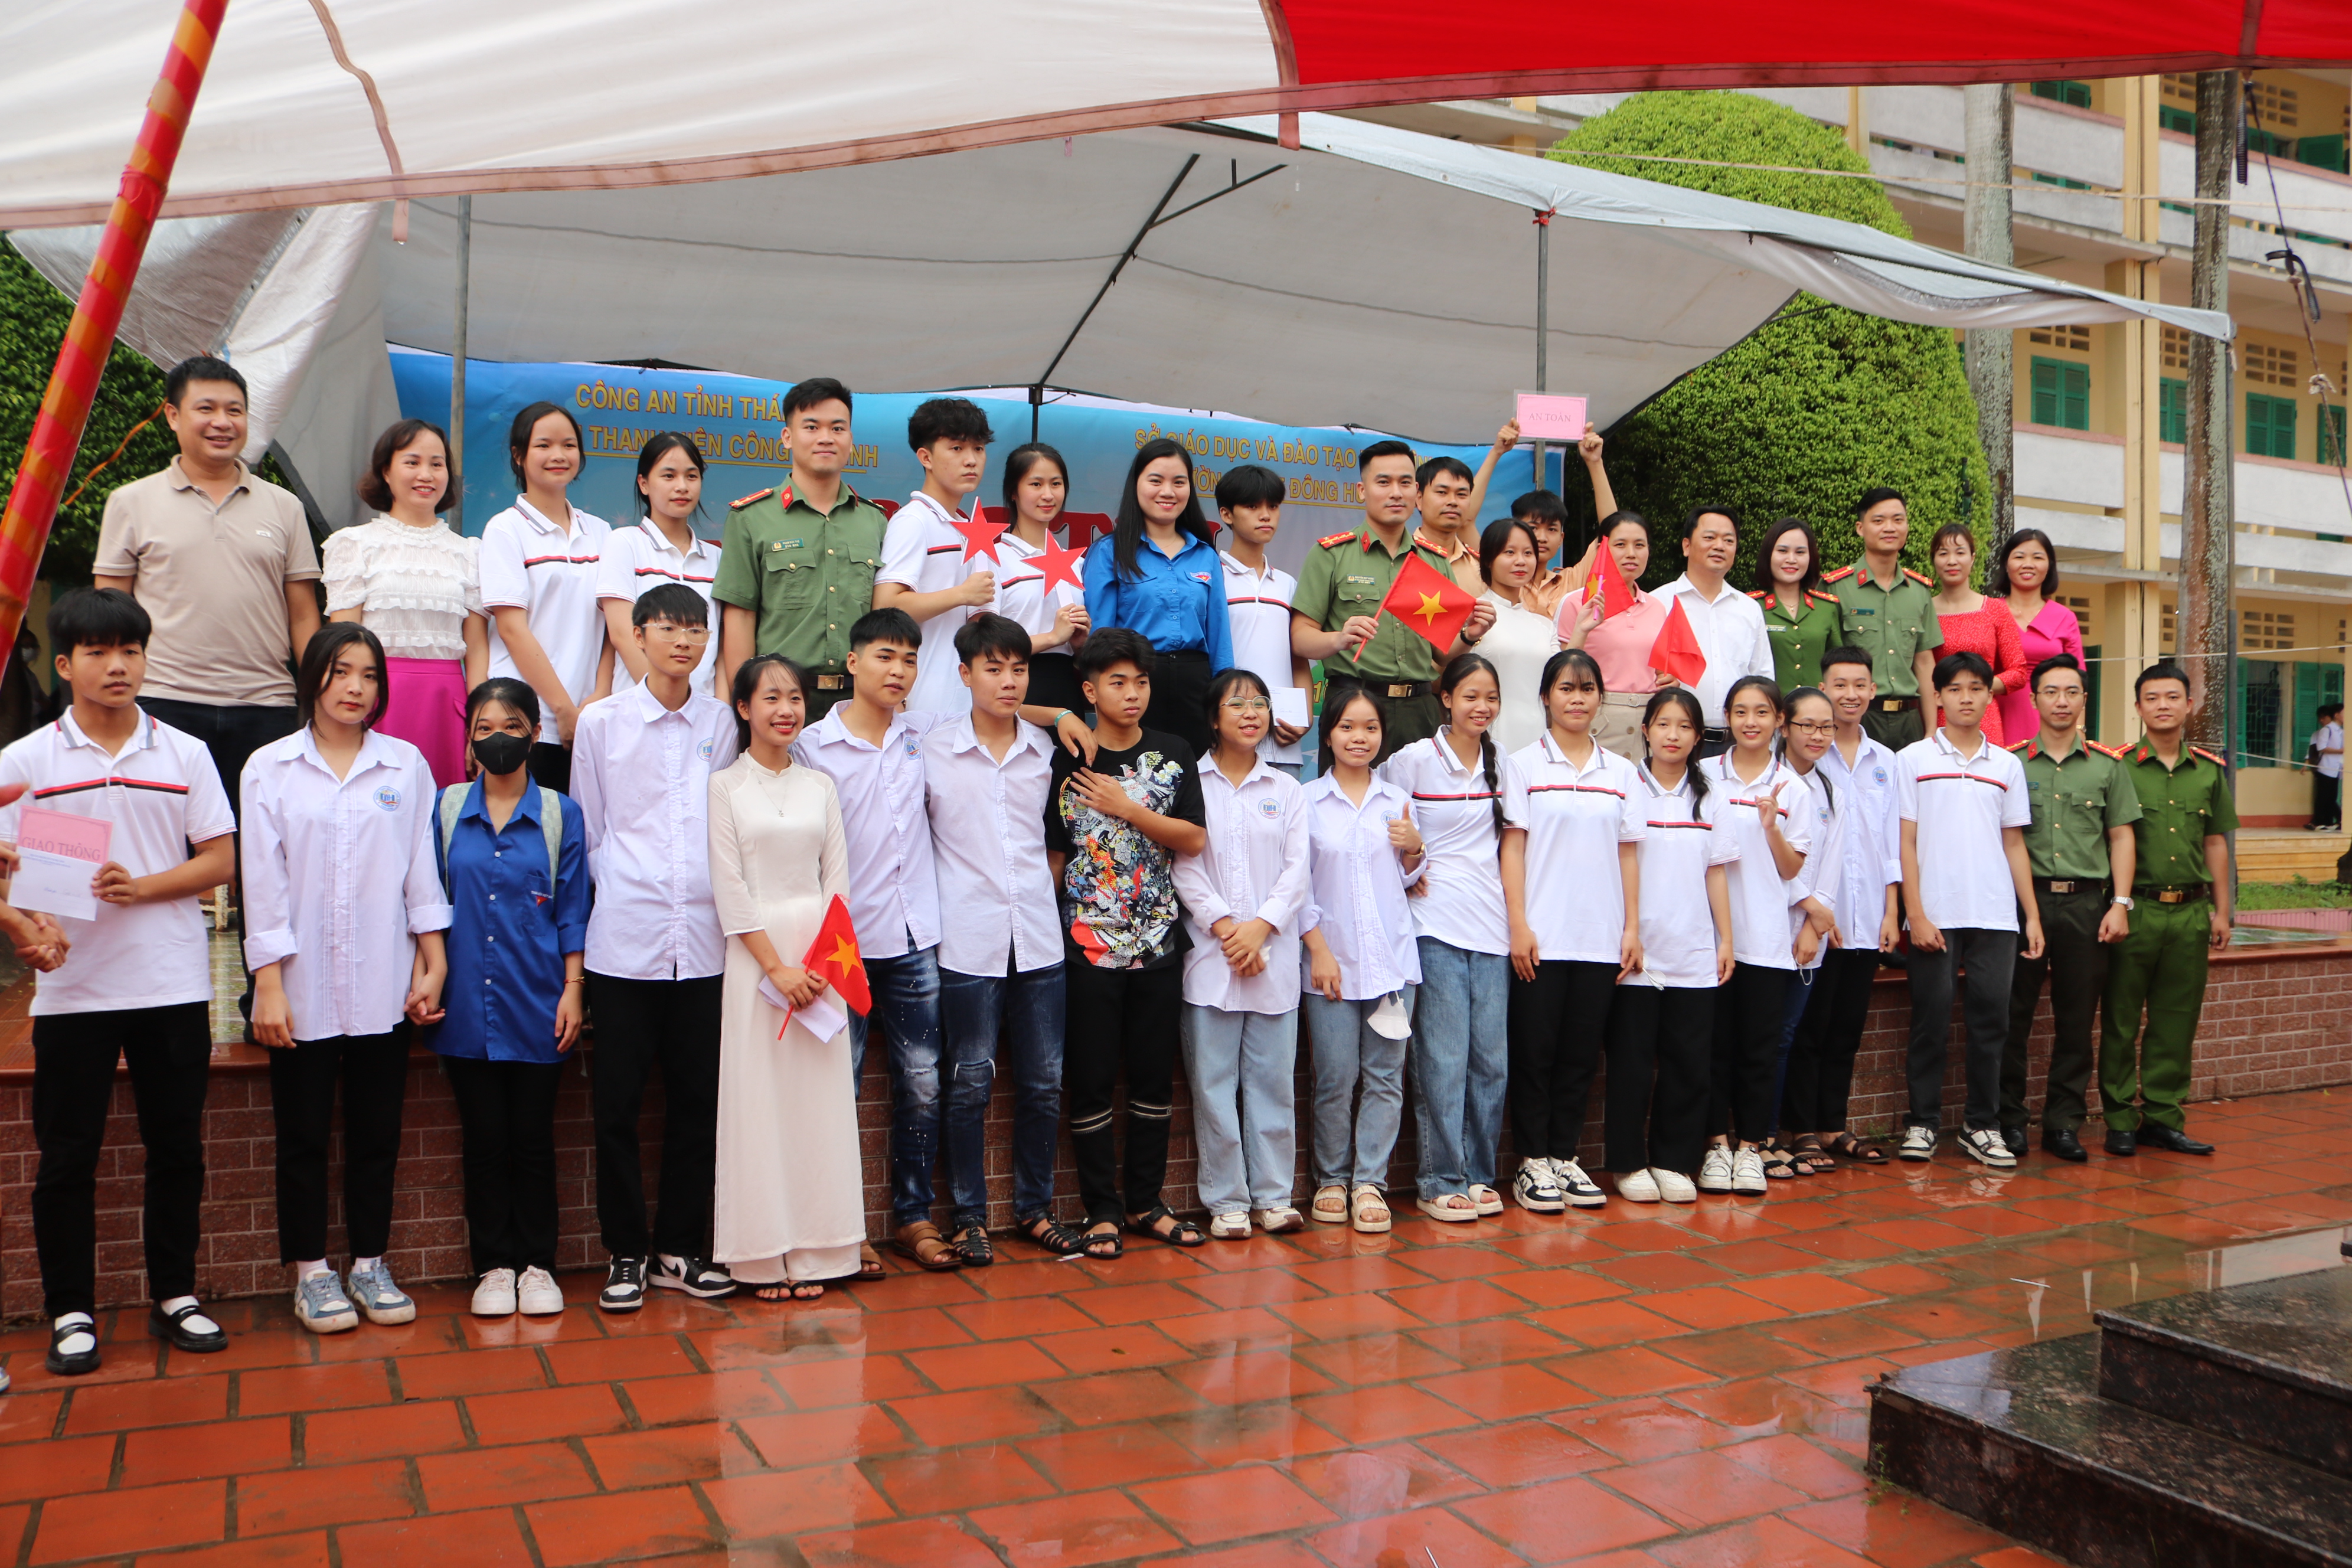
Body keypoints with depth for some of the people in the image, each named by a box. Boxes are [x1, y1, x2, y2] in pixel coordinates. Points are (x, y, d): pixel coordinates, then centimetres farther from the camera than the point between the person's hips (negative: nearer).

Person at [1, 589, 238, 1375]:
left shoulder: (185, 755, 6)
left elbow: (220, 859, 2)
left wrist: (141, 886, -13)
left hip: (174, 985, 1)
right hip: (71, 988, -1)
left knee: (177, 1149, 8)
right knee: (67, 1157, 5)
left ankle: (175, 1295, 20)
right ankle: (71, 1312, 16)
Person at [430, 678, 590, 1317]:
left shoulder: (561, 814, 3)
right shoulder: (446, 809, 5)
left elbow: (572, 911, 3)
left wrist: (572, 989, -2)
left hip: (537, 1003, -1)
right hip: (467, 1003, 1)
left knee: (533, 1138, 5)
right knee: (484, 1139, 6)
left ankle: (537, 1264, 17)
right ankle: (493, 1266, 18)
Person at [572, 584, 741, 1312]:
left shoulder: (721, 722, 7)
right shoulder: (601, 722, 2)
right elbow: (586, 830, 8)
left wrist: (715, 897, 8)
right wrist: (622, 892, 5)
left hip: (703, 939, 2)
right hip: (623, 938, -2)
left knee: (699, 1100, 8)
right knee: (617, 1102, 3)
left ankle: (682, 1249, 21)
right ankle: (626, 1253, 17)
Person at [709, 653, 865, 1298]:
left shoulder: (820, 785, 10)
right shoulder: (724, 786, 0)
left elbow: (837, 879, 7)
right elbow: (730, 888, -6)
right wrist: (777, 966, -12)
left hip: (822, 956, 3)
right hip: (754, 953, -3)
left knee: (820, 1096, 3)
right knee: (758, 1098, -1)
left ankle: (813, 1251, 11)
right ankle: (762, 1257, 6)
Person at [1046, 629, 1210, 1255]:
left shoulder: (1172, 754, 6)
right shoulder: (1067, 762, -1)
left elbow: (1196, 839, -3)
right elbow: (1053, 856, 1)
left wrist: (1127, 809, -10)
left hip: (1159, 941, 3)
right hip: (1088, 943, -2)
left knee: (1155, 1077, 9)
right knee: (1090, 1079, 1)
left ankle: (1145, 1202, 21)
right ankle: (1102, 1209, 13)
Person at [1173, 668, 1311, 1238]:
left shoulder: (1286, 790, 12)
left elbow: (1297, 869, 5)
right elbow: (1183, 863, -4)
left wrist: (1261, 925, -9)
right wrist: (1222, 924, -13)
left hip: (1274, 954, 2)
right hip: (1209, 954, -2)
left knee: (1273, 1078, 5)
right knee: (1213, 1081, 0)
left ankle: (1273, 1195, 15)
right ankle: (1226, 1201, 9)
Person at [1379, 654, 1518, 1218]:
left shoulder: (1500, 764, 11)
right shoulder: (1414, 759, -2)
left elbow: (1509, 843, 17)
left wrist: (1517, 919, 11)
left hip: (1490, 927, 4)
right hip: (1435, 925, -4)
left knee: (1492, 1059, 5)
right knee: (1444, 1060, -5)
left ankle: (1478, 1173, 16)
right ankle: (1440, 1181, 5)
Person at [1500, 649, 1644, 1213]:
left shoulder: (1621, 772, 11)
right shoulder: (1524, 765, 1)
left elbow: (1628, 853, 11)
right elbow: (1512, 848, -2)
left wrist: (1632, 928, 4)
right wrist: (1518, 925, -9)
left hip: (1601, 939, 3)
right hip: (1541, 938, -3)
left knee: (1581, 1052, 7)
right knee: (1534, 1050, 1)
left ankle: (1565, 1155, 18)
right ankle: (1532, 1159, 11)